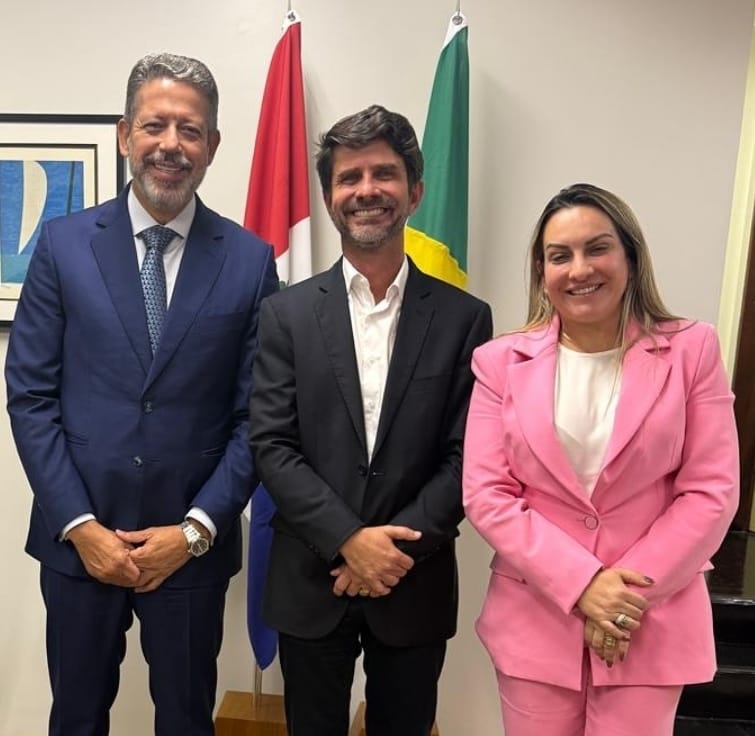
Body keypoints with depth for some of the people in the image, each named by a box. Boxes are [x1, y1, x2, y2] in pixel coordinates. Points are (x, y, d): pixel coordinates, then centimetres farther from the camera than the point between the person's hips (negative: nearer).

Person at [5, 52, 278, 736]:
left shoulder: (250, 260, -4)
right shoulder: (64, 243, -1)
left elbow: (255, 415, -4)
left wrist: (196, 530, -9)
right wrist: (79, 525, -8)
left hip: (193, 544, 0)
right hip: (78, 538, 1)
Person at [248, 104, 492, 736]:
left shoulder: (464, 318, -3)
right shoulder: (286, 313, -2)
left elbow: (467, 456, -5)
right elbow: (272, 446, -7)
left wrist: (397, 549, -13)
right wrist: (348, 539, -16)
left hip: (416, 585, 0)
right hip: (311, 583, 1)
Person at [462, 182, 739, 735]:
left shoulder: (691, 350, -3)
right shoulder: (502, 361, -3)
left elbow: (711, 491, -5)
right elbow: (486, 495, -6)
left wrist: (632, 595, -11)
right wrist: (582, 583, -14)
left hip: (653, 622, 0)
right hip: (534, 618, 1)